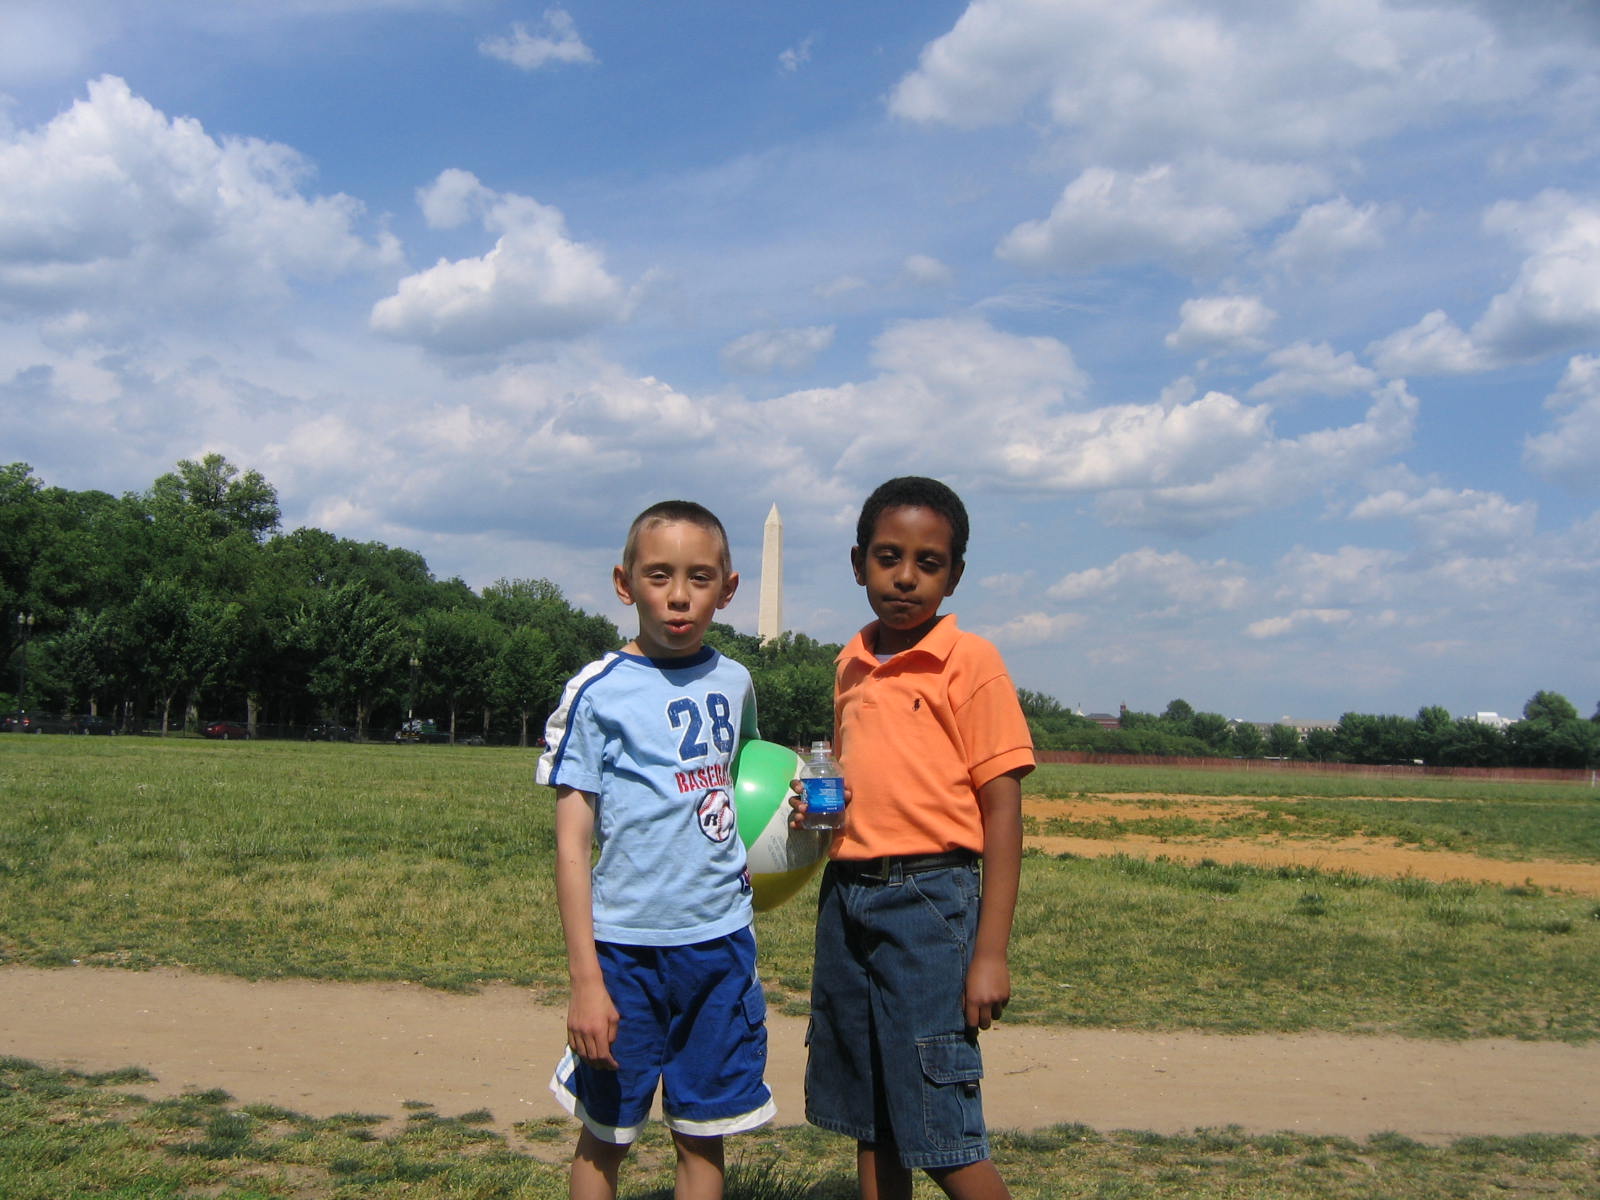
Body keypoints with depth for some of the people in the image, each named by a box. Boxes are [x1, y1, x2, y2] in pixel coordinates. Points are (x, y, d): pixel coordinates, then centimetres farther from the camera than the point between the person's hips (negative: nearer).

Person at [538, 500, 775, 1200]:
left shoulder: (735, 685, 6)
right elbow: (572, 842, -8)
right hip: (626, 946, -3)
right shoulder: (598, 691, -7)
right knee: (605, 1136, 9)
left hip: (721, 941, 4)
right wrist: (585, 978, -12)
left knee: (704, 1136, 11)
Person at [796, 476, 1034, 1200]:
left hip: (928, 899, -6)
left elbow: (1002, 810, -10)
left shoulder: (969, 662, -8)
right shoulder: (853, 664, 11)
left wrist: (990, 952, -14)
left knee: (940, 1136, -3)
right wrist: (815, 805, 3)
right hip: (845, 897, 7)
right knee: (870, 1123, 15)